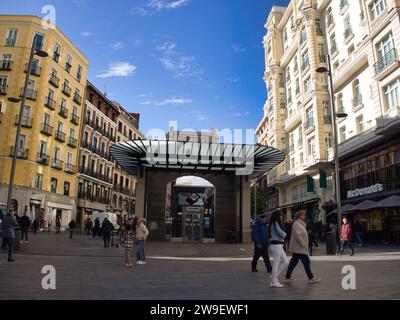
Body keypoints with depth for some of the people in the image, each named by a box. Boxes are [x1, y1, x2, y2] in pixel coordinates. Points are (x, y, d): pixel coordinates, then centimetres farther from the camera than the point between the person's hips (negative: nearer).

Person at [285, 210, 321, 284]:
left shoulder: (300, 224, 18)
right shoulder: (297, 224, -17)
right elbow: (297, 236, -25)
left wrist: (304, 245, 18)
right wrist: (304, 245, -20)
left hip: (296, 248, 10)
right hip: (300, 248, -10)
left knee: (293, 262, 11)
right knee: (306, 262, 0)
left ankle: (288, 277, 14)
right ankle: (311, 278, 11)